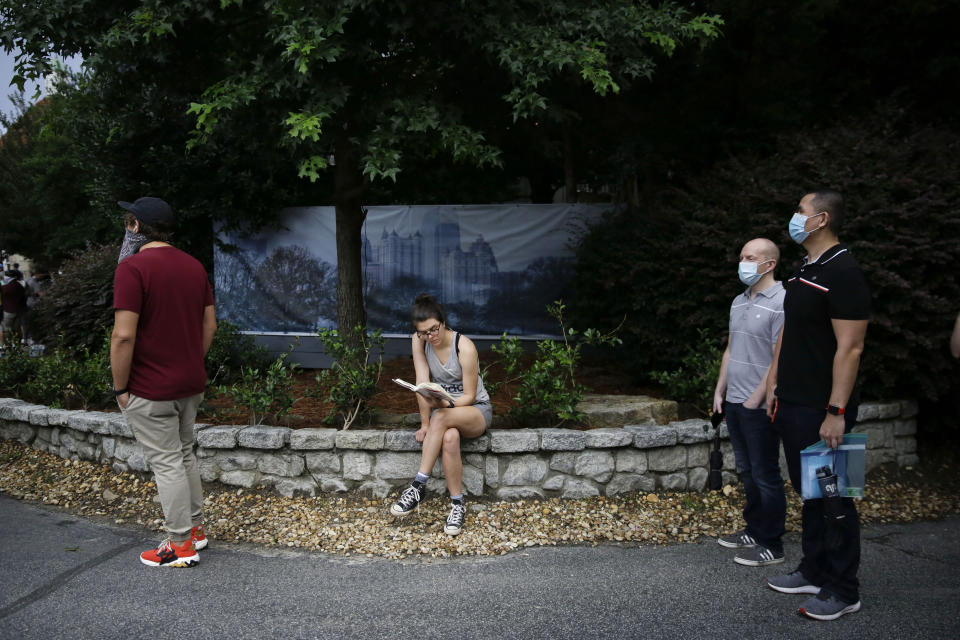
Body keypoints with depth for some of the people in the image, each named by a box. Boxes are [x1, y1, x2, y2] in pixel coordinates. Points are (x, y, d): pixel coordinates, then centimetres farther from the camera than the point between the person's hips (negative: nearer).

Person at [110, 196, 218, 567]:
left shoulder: (133, 268, -17)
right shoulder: (194, 266, 7)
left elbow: (124, 335, -22)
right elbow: (210, 324, 11)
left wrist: (120, 387, -12)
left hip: (150, 390, -7)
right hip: (191, 385, 8)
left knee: (167, 464, 2)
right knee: (184, 455, 21)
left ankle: (181, 546, 12)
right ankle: (195, 528, 31)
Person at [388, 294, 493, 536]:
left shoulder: (465, 347, -21)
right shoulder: (419, 341, -8)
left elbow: (469, 396, -16)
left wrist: (445, 404, -33)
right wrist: (425, 423, -18)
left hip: (476, 409, -3)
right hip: (443, 408, 3)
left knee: (441, 418, -38)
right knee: (449, 438, -35)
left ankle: (418, 486, -33)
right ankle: (457, 504, -25)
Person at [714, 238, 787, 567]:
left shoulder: (781, 303, -14)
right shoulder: (739, 302, 12)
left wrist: (756, 399, -17)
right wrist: (720, 391, 15)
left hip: (759, 407, -8)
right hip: (734, 403, 8)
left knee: (765, 476, 1)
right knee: (747, 472, 18)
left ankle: (772, 545, 11)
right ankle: (754, 530, 31)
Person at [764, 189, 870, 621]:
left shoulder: (843, 273, -16)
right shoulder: (803, 271, 12)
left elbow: (850, 348, -20)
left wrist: (836, 411, -22)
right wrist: (774, 385, 17)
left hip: (820, 410, -9)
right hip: (792, 404, 9)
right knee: (808, 492, 17)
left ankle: (843, 591, 15)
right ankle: (814, 572, 29)